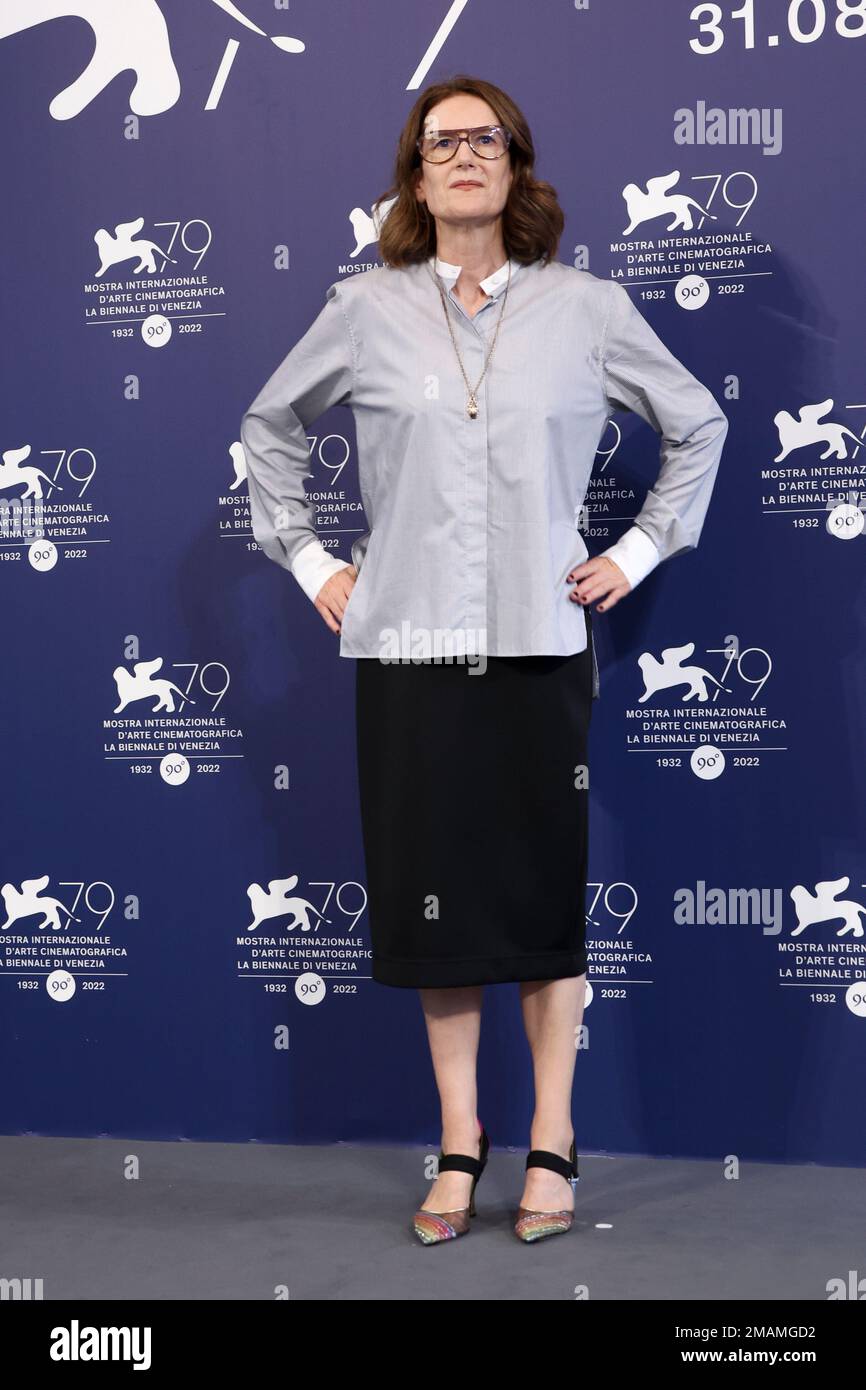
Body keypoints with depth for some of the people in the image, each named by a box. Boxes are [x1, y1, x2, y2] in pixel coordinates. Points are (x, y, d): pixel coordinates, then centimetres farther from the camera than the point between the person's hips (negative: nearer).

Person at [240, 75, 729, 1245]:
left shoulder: (588, 308, 3)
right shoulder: (367, 311, 5)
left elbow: (699, 425, 14)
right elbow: (270, 425, 18)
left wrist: (640, 551, 7)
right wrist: (308, 558, 11)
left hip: (541, 646, -1)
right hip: (409, 650, 1)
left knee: (546, 891, 5)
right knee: (435, 896, 6)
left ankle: (552, 1144, 19)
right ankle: (459, 1143, 20)